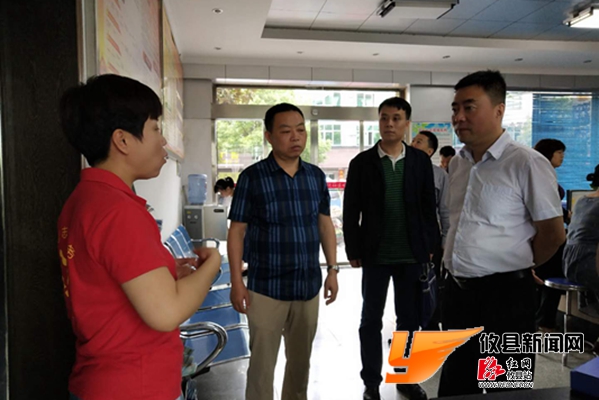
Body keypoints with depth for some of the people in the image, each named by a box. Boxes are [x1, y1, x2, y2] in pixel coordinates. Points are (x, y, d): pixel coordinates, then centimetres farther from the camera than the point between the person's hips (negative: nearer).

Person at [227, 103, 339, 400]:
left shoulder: (316, 176, 4)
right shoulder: (252, 177, -8)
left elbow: (325, 224, 10)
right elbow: (237, 231, -6)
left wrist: (332, 269, 7)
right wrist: (236, 282, -9)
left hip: (308, 286, 4)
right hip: (266, 288, -4)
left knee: (301, 358, 19)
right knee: (262, 362, 7)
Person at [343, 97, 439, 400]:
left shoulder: (420, 161, 4)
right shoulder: (362, 162, -2)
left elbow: (428, 207, 6)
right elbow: (351, 211, -1)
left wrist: (430, 247, 2)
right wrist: (353, 251, -4)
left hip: (412, 254, 2)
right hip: (375, 255, -1)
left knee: (409, 319, 12)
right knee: (371, 320, 8)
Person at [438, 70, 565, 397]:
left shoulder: (526, 163, -15)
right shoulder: (457, 164, 8)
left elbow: (553, 233, -10)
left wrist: (514, 266, 2)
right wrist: (460, 266, 13)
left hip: (503, 294, -7)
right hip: (457, 290, 7)